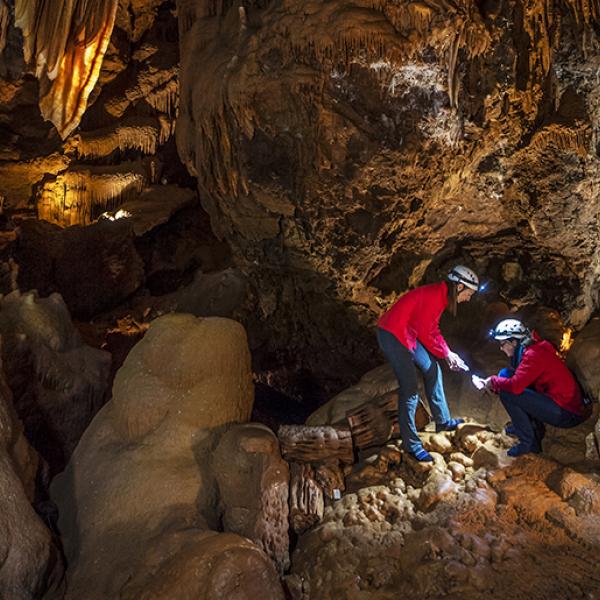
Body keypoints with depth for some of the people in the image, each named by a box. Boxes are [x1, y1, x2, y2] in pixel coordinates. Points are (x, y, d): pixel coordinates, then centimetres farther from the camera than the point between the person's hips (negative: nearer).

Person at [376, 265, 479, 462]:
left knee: (432, 370, 17)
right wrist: (445, 354, -6)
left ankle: (443, 421, 30)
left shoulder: (441, 296, 9)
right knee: (410, 388, -9)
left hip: (408, 334, 10)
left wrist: (448, 353, 7)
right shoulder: (434, 296, -22)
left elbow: (433, 329, 16)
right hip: (392, 335, -10)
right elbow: (425, 333, -19)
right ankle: (411, 444, -1)